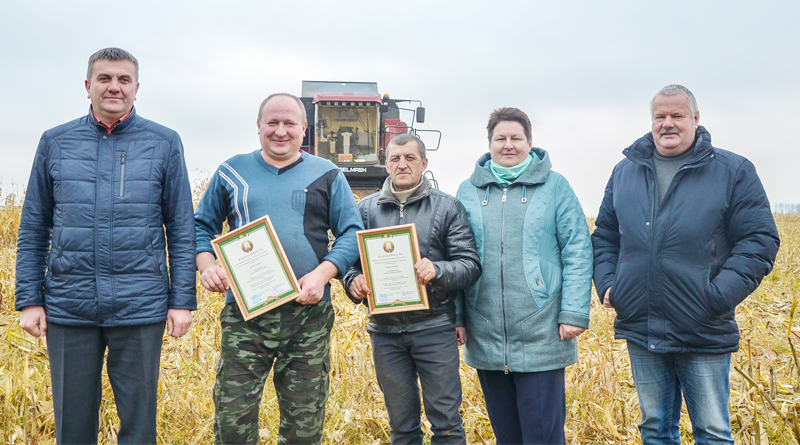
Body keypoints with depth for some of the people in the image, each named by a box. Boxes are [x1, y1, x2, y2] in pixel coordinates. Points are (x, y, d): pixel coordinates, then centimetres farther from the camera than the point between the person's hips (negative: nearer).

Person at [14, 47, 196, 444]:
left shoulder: (165, 143, 3)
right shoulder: (55, 142, 7)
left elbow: (181, 230, 3)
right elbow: (33, 230, 9)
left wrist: (183, 300, -3)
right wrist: (28, 300, 2)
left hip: (140, 307, -1)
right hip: (68, 307, 2)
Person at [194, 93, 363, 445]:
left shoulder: (327, 175, 8)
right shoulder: (231, 172, 11)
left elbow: (352, 233, 4)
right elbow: (201, 226, 16)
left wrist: (323, 273, -12)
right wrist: (206, 264, -5)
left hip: (307, 314, 0)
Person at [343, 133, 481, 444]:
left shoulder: (447, 207, 2)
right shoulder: (366, 208, 9)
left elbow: (471, 264, -4)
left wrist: (437, 271, -23)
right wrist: (353, 281, -13)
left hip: (434, 328, -2)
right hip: (385, 330, 2)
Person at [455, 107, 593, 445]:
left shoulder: (554, 186, 1)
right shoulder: (468, 191, 9)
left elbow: (577, 253, -3)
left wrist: (574, 313, -11)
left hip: (541, 336, -3)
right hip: (486, 338, 3)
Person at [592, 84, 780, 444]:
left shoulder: (734, 172, -1)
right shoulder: (624, 171, 11)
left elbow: (760, 240, -5)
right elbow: (604, 237, 18)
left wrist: (718, 296, -16)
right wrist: (606, 284, 1)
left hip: (704, 334, -3)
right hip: (640, 330, 4)